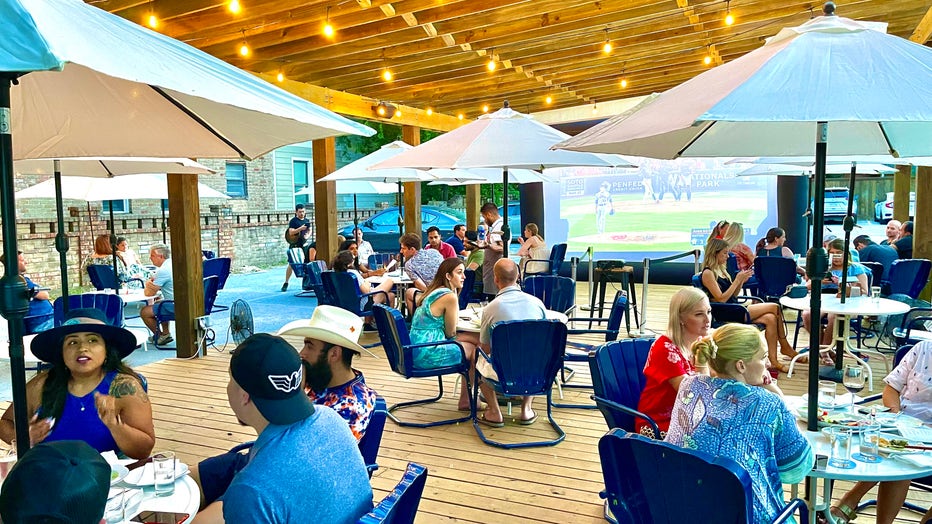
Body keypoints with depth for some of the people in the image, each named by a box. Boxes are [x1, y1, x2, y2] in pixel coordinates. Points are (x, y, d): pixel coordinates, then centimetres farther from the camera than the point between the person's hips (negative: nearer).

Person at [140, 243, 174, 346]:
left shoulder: (163, 271, -16)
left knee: (144, 312, 2)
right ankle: (165, 333, 33)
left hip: (175, 306, -10)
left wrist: (148, 285, 10)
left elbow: (149, 293, -12)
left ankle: (161, 336, 18)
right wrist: (154, 284, 11)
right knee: (158, 304, 33)